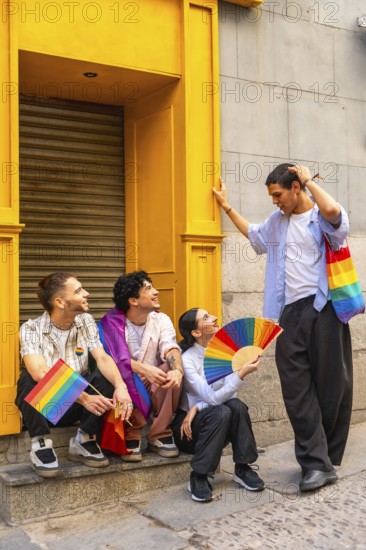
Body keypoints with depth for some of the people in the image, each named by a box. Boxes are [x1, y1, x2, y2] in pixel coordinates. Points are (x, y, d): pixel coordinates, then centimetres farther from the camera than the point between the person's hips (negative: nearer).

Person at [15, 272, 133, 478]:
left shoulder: (86, 322, -3)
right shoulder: (31, 328, -17)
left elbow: (103, 358, -14)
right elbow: (39, 373, -32)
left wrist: (121, 386, -36)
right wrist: (84, 398, -41)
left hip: (74, 406, 4)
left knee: (108, 377, -22)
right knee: (31, 378, -34)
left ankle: (84, 441, -7)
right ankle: (41, 445, -20)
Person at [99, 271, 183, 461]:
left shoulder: (161, 320, -3)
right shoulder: (112, 322, -14)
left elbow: (170, 349, -21)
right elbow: (118, 359, -29)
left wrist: (177, 369, -44)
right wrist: (146, 370, -48)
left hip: (152, 387, 3)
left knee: (172, 372, -27)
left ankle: (159, 435, -12)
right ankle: (131, 435, -11)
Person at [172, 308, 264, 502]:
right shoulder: (186, 359, -20)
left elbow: (229, 394, -8)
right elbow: (213, 398, -27)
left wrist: (197, 407, -21)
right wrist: (242, 373, -33)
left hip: (216, 426, 4)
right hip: (186, 426, -4)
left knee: (236, 405, -25)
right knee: (220, 412, -32)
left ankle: (242, 468, -11)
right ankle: (198, 477, -21)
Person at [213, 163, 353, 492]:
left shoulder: (322, 218, -3)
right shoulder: (277, 221, 19)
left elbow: (333, 210, -29)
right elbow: (254, 234, 39)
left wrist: (309, 181, -12)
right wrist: (227, 207, 37)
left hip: (323, 309, -6)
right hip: (291, 313, 6)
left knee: (331, 386, 2)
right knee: (297, 389, -3)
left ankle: (327, 459, 15)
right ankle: (317, 463, -2)